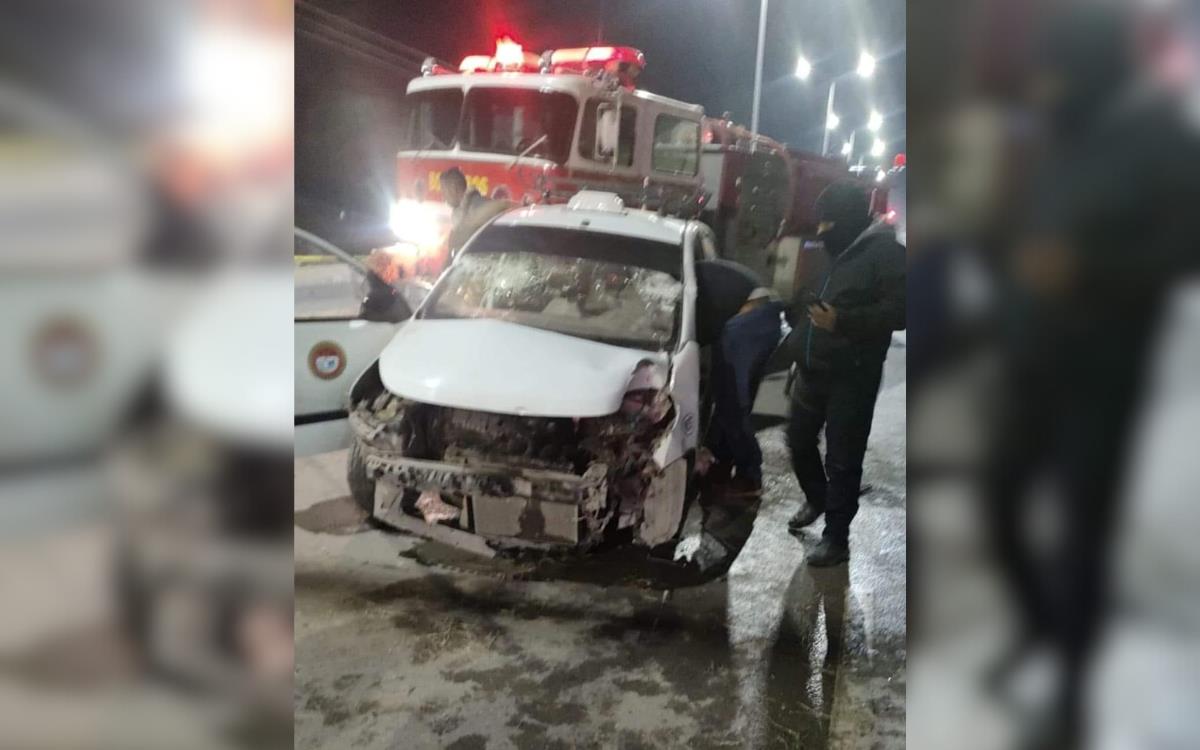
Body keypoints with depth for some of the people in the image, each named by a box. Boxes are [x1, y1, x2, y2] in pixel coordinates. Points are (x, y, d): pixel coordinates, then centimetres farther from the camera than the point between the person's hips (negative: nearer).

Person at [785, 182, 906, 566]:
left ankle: (836, 538, 12)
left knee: (842, 458, 0)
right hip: (813, 370, 8)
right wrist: (804, 309, 7)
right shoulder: (831, 252, 15)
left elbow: (898, 311, -19)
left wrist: (841, 321, -27)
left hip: (851, 377, -8)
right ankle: (816, 500, 43)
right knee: (799, 440, 18)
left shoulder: (885, 252, -10)